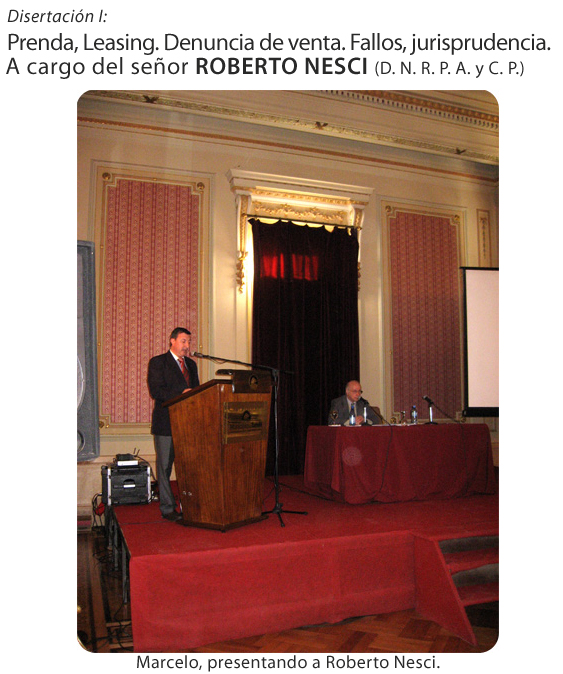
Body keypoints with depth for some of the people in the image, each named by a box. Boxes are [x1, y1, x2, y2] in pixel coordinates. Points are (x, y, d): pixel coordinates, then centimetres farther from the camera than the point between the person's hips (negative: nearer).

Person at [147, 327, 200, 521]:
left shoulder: (191, 364, 18)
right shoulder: (158, 362, -1)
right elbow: (155, 391, -13)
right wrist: (181, 394, -22)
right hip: (166, 423, -5)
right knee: (165, 466, 1)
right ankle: (167, 508, 9)